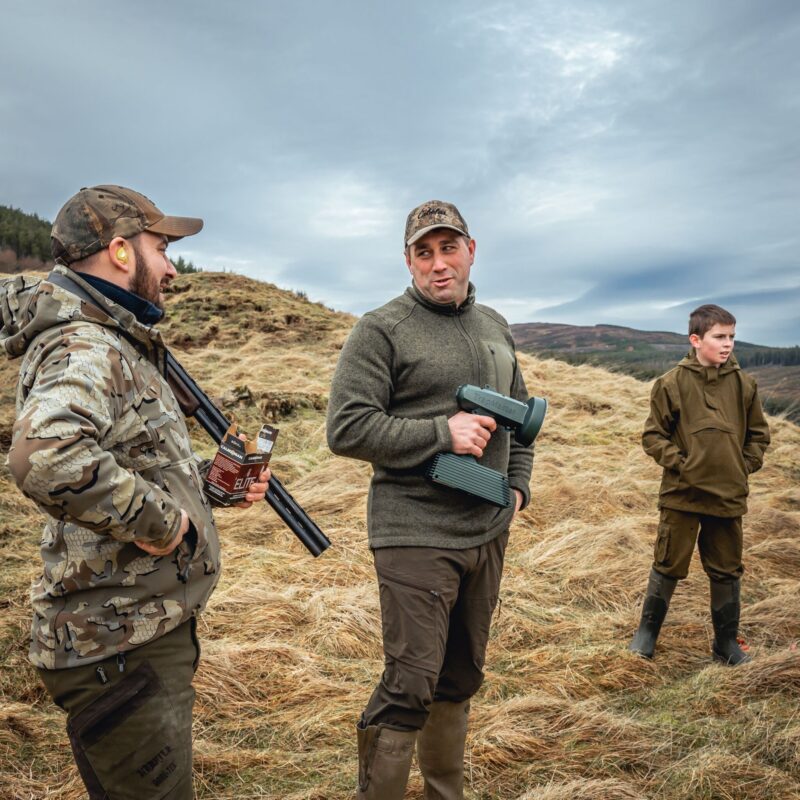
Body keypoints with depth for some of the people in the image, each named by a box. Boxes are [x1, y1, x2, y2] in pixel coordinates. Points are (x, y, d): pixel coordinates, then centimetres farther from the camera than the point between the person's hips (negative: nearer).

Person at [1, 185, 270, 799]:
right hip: (120, 649, -10)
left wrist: (211, 482, 7)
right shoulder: (84, 347, -20)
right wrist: (160, 519, -28)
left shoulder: (117, 345, 12)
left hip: (152, 629, 10)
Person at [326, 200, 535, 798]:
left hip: (489, 531, 7)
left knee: (461, 680, 19)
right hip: (416, 536, -7)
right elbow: (346, 428, -16)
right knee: (409, 690, -3)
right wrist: (442, 432, -19)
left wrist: (518, 484, 9)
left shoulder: (495, 328, 13)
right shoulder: (382, 330, -9)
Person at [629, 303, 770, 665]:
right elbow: (653, 436, -3)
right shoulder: (672, 383, -9)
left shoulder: (743, 384, 0)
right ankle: (647, 632, 27)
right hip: (681, 495, -3)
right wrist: (679, 464, -12)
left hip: (729, 497, 3)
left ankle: (726, 641, 31)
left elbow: (758, 433, 11)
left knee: (726, 571, 14)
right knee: (668, 566, 8)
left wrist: (744, 467, 1)